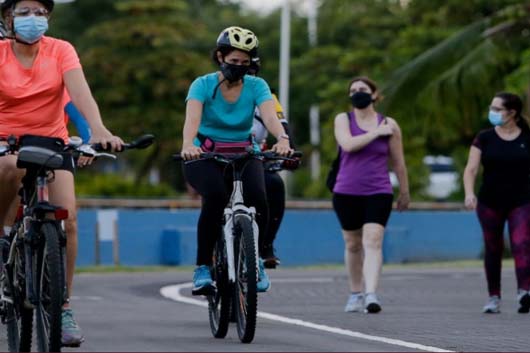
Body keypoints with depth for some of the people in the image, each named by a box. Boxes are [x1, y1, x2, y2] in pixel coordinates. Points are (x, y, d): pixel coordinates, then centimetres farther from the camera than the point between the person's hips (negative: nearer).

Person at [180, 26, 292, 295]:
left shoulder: (256, 86, -4)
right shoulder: (203, 85, -9)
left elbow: (269, 114, -23)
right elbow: (192, 117, -28)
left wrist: (282, 139, -46)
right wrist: (188, 144, -50)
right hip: (205, 157, -2)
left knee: (257, 200, -28)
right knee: (215, 197, -34)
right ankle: (203, 267, -21)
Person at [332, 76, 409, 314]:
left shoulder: (389, 125, 3)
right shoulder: (343, 120, 4)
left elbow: (398, 162, 11)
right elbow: (348, 144, -16)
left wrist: (404, 192, 17)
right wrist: (377, 133, -14)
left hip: (378, 193, -2)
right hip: (346, 193, 2)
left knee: (372, 242, -16)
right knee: (353, 245, 12)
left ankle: (371, 295, -26)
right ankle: (356, 294, 26)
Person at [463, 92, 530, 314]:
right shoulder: (484, 138, 3)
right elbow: (471, 169, -1)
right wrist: (469, 193, -18)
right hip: (490, 202, 2)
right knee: (493, 249, 9)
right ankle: (494, 297, 18)